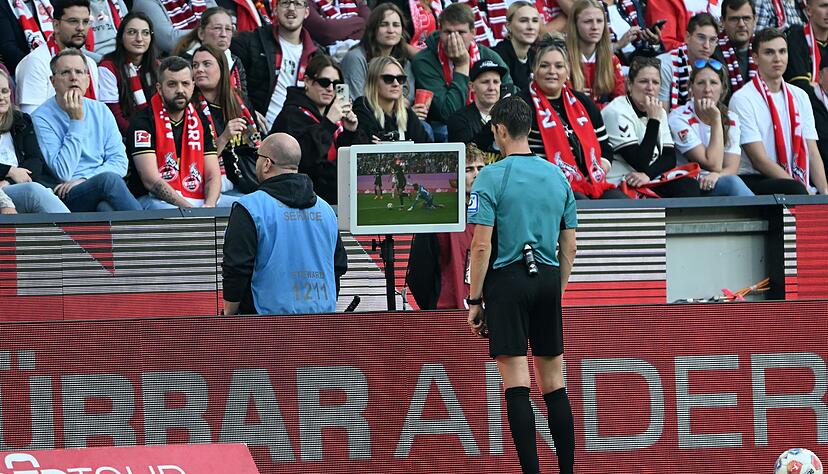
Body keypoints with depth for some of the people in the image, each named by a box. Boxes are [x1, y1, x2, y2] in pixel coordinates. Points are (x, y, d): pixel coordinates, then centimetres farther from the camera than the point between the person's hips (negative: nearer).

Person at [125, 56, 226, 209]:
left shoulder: (200, 122, 15)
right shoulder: (143, 122, -3)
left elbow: (213, 175, 9)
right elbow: (151, 180, -13)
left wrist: (209, 206, -14)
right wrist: (189, 209, -23)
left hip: (198, 199, 6)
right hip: (156, 199, -6)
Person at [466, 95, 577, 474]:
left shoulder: (491, 177, -8)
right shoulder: (558, 176, 9)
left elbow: (481, 246, -11)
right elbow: (569, 246, 12)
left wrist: (474, 300, -5)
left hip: (507, 281, -5)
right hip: (548, 279, 5)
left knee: (516, 383, -5)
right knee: (553, 382, 10)